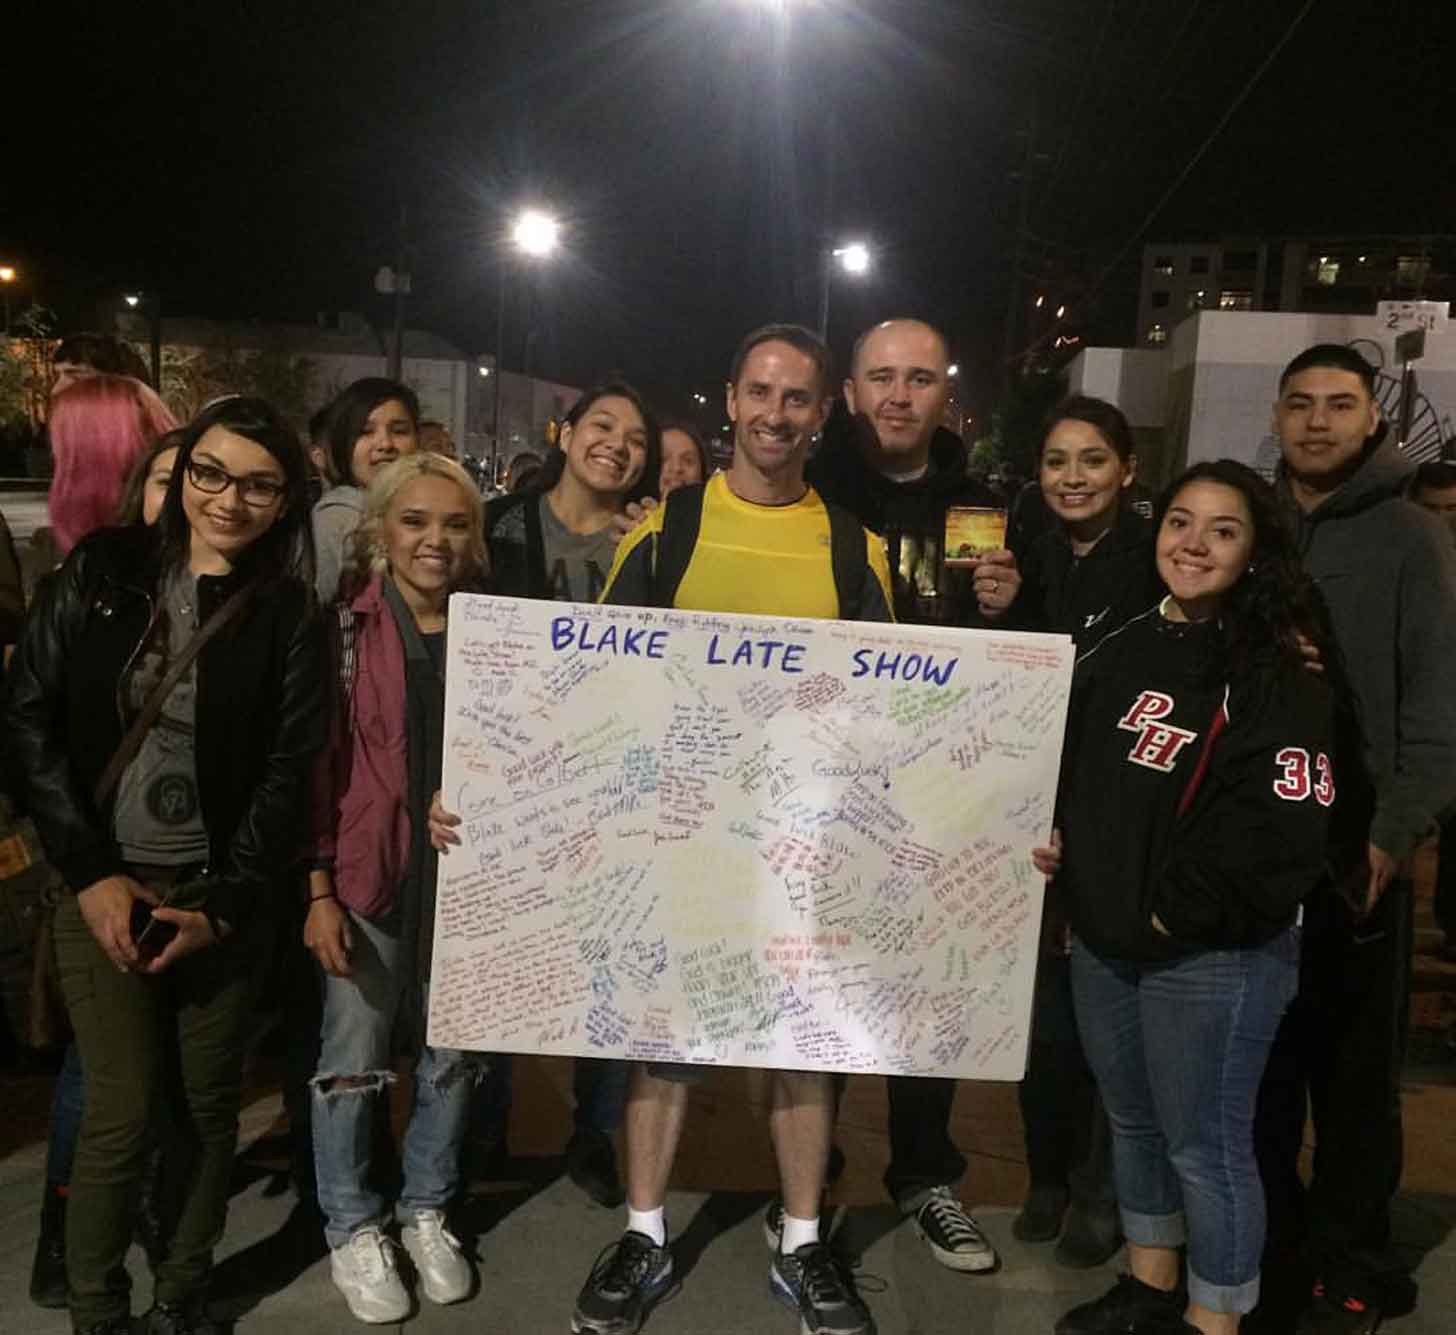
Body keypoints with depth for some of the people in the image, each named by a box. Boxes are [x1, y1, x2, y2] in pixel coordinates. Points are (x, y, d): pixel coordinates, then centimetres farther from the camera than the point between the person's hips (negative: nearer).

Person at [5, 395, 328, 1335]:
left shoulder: (288, 614, -2)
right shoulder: (101, 572, -1)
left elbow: (289, 771, -4)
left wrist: (224, 905, -10)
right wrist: (91, 871, -8)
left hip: (225, 896, 0)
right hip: (107, 886, 0)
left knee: (211, 1105, 10)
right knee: (123, 1113, 0)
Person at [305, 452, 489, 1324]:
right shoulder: (347, 626, -6)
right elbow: (317, 761, -6)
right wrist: (319, 889, -9)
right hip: (367, 875, -3)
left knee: (455, 1051, 13)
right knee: (355, 1055, 7)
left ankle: (428, 1210, 33)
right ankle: (352, 1226, 27)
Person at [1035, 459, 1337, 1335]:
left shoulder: (1280, 678, -13)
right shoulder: (1121, 650, 9)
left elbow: (1284, 831, -21)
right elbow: (1072, 773, 20)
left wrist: (1180, 909, -18)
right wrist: (1052, 840, 4)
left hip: (1215, 955, -7)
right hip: (1102, 940, 7)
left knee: (1205, 1144, 4)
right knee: (1134, 1124, 21)